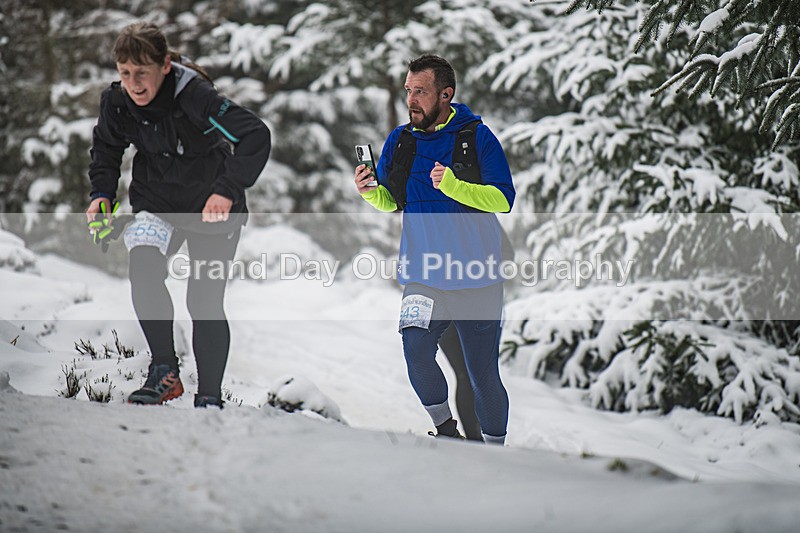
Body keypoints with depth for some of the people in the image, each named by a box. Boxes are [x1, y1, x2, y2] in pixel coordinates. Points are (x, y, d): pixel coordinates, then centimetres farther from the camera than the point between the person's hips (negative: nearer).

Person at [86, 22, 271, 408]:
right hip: (156, 202, 4)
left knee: (204, 301, -4)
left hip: (212, 206, -4)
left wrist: (228, 190, -39)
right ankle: (164, 371, -12)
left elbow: (256, 136, -32)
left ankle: (209, 398, 12)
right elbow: (106, 148, 12)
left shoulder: (195, 96, -28)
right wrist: (102, 192, -3)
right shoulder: (117, 102, -10)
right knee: (143, 268, -25)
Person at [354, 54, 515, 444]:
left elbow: (504, 200, -13)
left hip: (477, 277, -2)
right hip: (423, 276, 2)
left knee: (483, 372, 4)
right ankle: (443, 426, 2)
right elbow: (391, 203, 17)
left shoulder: (477, 137, -6)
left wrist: (452, 186, -28)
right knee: (416, 349, -20)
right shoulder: (399, 140, 6)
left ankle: (495, 445, 24)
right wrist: (370, 192, -6)